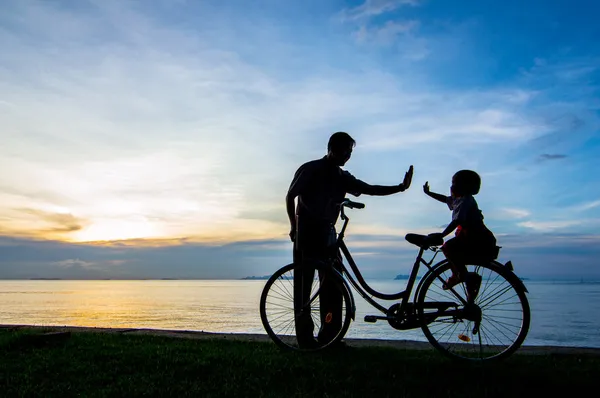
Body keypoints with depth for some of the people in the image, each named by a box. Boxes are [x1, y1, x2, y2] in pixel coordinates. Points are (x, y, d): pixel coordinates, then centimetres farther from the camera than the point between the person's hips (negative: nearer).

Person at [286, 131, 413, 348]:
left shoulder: (342, 177, 10)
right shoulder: (309, 169, -5)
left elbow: (371, 189, 3)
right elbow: (290, 196, -1)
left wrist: (400, 187, -9)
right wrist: (294, 225, -5)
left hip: (327, 233, 6)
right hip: (306, 233, -6)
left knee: (334, 284, 4)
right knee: (304, 284, -5)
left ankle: (329, 336, 13)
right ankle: (305, 338, 2)